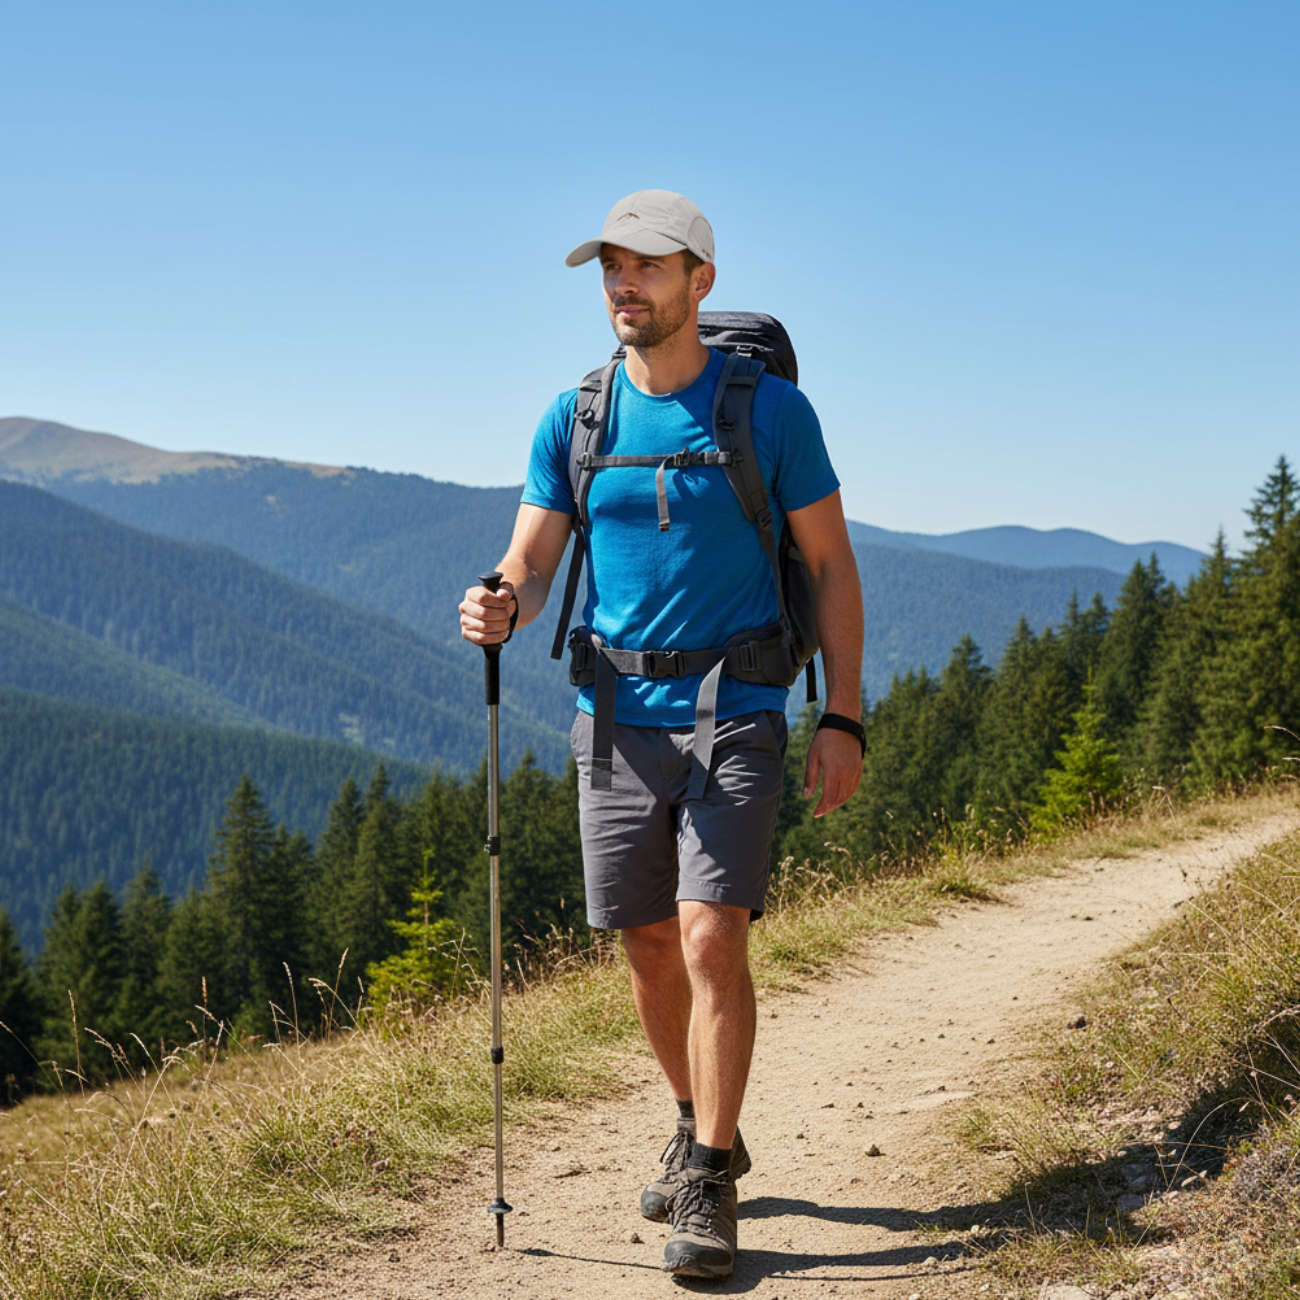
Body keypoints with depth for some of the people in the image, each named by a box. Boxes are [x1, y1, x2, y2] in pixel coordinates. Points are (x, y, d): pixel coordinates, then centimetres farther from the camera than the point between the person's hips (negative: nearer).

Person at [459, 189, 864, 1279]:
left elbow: (832, 566, 1)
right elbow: (533, 564, 5)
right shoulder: (574, 418, 5)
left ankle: (707, 1186, -2)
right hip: (617, 720, 4)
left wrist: (842, 717, -6)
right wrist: (501, 606, -20)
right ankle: (705, 1131, 31)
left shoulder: (771, 409, -3)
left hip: (737, 716, -4)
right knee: (648, 945, 10)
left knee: (711, 939, -13)